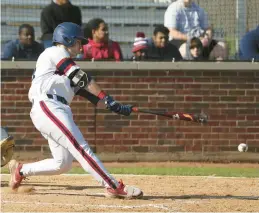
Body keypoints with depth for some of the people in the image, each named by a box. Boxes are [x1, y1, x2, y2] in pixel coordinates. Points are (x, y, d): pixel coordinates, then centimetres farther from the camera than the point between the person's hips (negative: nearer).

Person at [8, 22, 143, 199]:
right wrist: (108, 100, -13)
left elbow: (80, 88, 20)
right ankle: (114, 186, -28)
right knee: (81, 148, -18)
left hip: (57, 111, 10)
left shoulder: (62, 63, 30)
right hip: (48, 107, -10)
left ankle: (21, 170, 19)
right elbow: (81, 78, -8)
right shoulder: (56, 52, 3)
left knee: (63, 164, 6)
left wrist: (115, 105, 9)